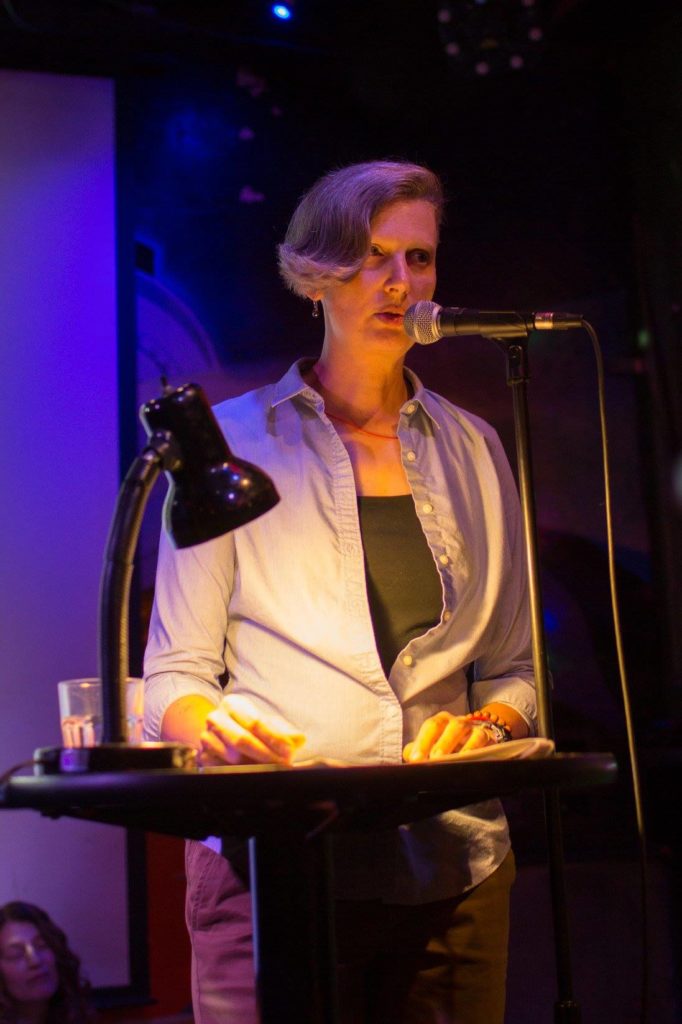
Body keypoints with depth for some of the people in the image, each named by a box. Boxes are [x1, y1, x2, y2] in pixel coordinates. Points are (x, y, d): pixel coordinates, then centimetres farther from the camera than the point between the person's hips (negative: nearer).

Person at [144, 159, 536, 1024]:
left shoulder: (473, 450, 12)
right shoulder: (233, 441, 3)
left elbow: (514, 669, 13)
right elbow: (174, 674, 1)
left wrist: (488, 725, -8)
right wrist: (210, 724, -21)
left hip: (454, 867, 3)